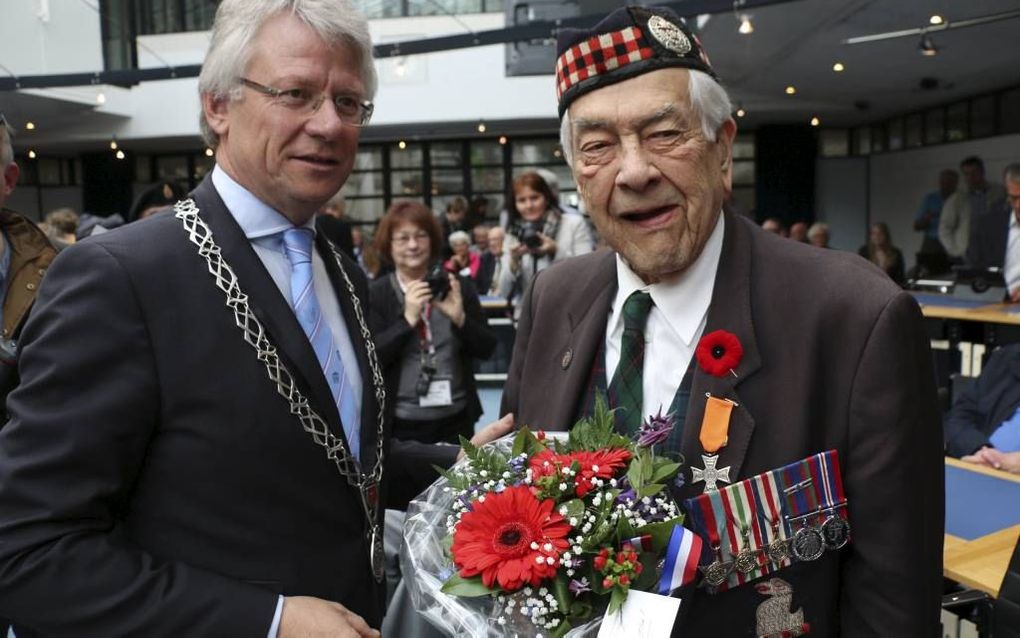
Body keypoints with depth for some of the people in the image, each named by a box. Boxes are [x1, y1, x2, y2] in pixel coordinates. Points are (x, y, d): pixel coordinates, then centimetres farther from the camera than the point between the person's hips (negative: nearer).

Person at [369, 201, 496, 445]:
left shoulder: (459, 285, 3)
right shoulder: (375, 294, -1)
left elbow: (486, 349, 1)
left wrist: (460, 318, -16)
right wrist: (408, 318, -20)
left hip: (456, 419, 2)